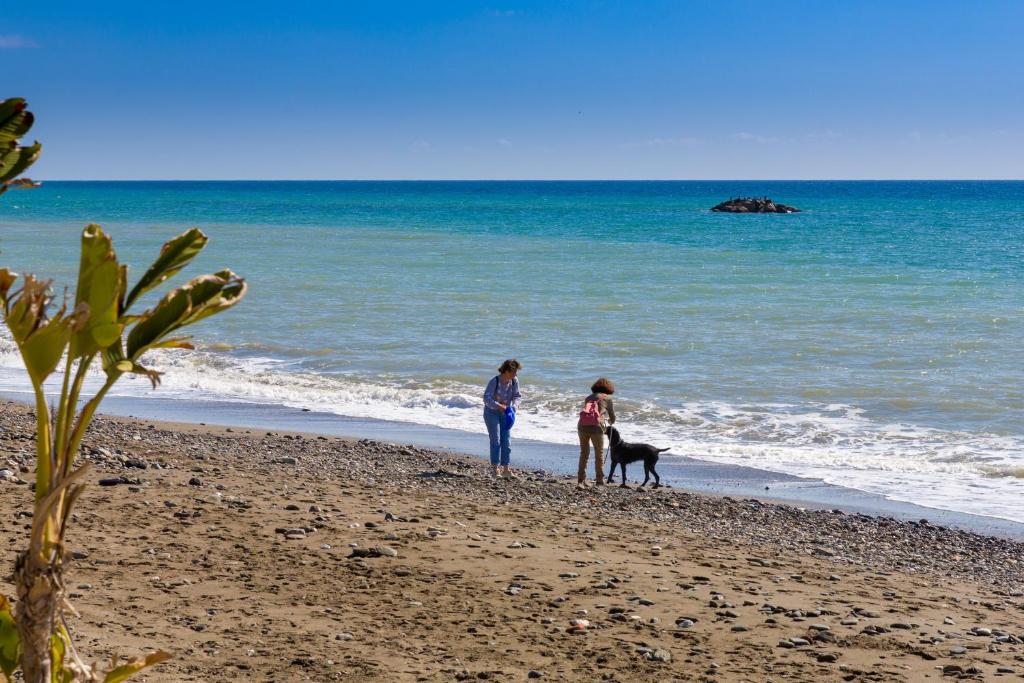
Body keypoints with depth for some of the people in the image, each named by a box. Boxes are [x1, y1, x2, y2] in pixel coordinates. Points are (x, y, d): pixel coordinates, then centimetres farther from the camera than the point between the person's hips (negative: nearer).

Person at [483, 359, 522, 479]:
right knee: (496, 440, -9)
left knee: (506, 440, 4)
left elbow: (516, 396, 0)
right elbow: (487, 398, -26)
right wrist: (499, 406, -38)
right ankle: (495, 468, -4)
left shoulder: (514, 382, -8)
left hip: (505, 413, 5)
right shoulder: (494, 382, -24)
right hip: (491, 412, -5)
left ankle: (505, 469, 9)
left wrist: (514, 406, -20)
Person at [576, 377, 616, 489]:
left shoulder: (588, 398, 25)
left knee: (584, 453, 13)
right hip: (596, 426, -4)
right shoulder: (607, 398, 13)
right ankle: (599, 481, 14)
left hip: (582, 425, 4)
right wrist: (611, 423, 46)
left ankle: (580, 481, 6)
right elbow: (612, 416, 20)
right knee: (599, 454, 11)